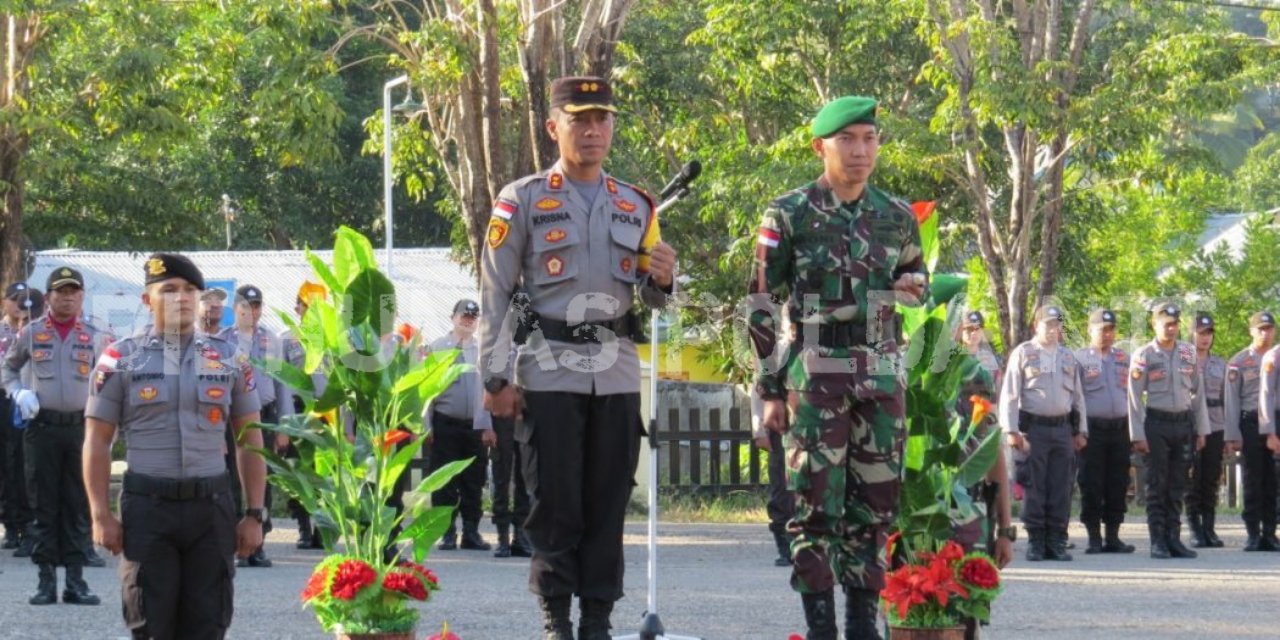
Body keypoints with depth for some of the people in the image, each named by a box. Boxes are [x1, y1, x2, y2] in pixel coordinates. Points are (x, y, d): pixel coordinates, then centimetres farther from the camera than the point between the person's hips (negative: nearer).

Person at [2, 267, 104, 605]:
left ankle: (75, 577, 6)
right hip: (42, 427, -1)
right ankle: (46, 578, 5)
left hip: (80, 426, 1)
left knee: (77, 504, 3)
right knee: (44, 504, 1)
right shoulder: (31, 333, 4)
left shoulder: (92, 337, 6)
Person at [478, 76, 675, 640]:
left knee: (608, 503, 3)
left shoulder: (636, 207, 13)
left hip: (617, 375, 3)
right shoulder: (522, 202, 1)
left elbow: (651, 298, 19)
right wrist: (495, 378, -7)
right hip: (549, 374, -3)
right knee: (556, 503, -3)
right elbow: (494, 294, -1)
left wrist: (662, 280, -6)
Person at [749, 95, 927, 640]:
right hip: (814, 374, -4)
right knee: (817, 505, -5)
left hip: (881, 378, 4)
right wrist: (770, 390, -4)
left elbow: (916, 279, 25)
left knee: (875, 503, 4)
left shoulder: (896, 217, 9)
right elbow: (761, 306, 0)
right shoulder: (789, 216, -2)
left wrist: (915, 287, -1)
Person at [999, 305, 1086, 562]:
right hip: (1033, 427, -4)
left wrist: (1081, 431, 15)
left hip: (1063, 428, 4)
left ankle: (1057, 542, 7)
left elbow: (1078, 396, 21)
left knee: (1061, 490, 3)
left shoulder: (1068, 357, 16)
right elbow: (1009, 395, -1)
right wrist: (1011, 430, -9)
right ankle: (1035, 543, 1)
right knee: (1034, 489, -4)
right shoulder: (1022, 354, 2)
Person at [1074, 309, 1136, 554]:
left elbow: (1132, 393, 19)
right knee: (1091, 486, -3)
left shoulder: (1123, 358, 15)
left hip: (1120, 428, 4)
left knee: (1118, 485, 5)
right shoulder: (1079, 359, 2)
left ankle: (1113, 537, 12)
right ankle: (1094, 538, 3)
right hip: (1092, 429, -4)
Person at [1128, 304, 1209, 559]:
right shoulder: (1143, 356, -4)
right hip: (1156, 423, -4)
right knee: (1157, 486, -2)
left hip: (1184, 423, 4)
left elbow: (1198, 392, 13)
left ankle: (1174, 538, 12)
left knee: (1177, 487, 7)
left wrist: (1201, 429, 10)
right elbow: (1135, 397, -5)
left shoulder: (1189, 353, 8)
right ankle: (1158, 542, 0)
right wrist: (1138, 435, -9)